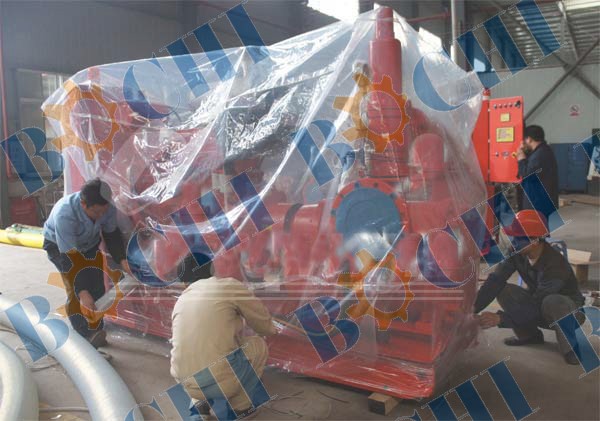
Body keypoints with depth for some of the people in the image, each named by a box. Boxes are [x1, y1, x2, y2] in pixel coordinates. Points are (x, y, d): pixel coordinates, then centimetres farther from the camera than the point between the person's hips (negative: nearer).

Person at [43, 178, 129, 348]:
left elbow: (111, 235, -10)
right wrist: (82, 292, -44)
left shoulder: (107, 208, -29)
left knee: (97, 287, -1)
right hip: (58, 246, -4)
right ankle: (85, 337, -18)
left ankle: (95, 331, 13)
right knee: (75, 289, -20)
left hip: (89, 245, 4)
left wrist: (122, 259, -25)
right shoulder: (64, 215, -42)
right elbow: (69, 257, -40)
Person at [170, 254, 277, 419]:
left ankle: (200, 402, 19)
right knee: (259, 345, 20)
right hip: (221, 381, -5)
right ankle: (238, 407, 17)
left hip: (187, 384, 6)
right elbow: (264, 323, 9)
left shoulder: (181, 300, 14)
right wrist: (272, 329, 33)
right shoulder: (229, 285, -1)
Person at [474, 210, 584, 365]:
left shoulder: (555, 265, -33)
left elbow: (535, 308, -35)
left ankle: (571, 349, -14)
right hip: (537, 300, 6)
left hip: (568, 307, -6)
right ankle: (528, 334, 2)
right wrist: (472, 309, -36)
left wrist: (500, 318, -43)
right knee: (502, 290, -19)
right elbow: (494, 281, -24)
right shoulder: (516, 253, -17)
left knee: (552, 302, -40)